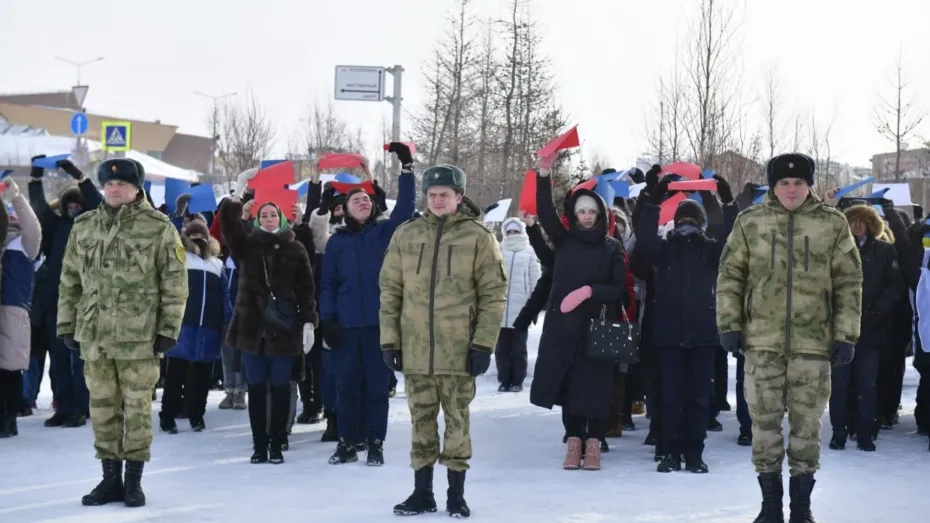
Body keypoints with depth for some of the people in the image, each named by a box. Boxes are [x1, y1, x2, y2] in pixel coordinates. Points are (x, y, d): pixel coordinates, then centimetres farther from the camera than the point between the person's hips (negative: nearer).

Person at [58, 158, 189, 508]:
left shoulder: (158, 227, -4)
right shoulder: (84, 227, 9)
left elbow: (175, 282, -4)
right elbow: (70, 281, 14)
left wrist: (168, 329, -8)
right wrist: (67, 325, 10)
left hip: (139, 336, -4)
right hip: (94, 335, 4)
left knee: (137, 408, 2)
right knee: (102, 408, 9)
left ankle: (134, 480, 12)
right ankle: (111, 478, 19)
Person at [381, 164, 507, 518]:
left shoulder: (478, 237, -2)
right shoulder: (406, 235, 6)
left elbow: (494, 294, -3)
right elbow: (390, 290, 9)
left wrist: (483, 344, -9)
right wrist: (390, 340, 3)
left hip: (459, 350, -3)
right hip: (415, 349, 3)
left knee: (457, 422, 4)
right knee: (421, 422, 10)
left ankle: (456, 495, 13)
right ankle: (422, 493, 19)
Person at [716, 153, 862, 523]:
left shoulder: (833, 224, 2)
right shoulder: (749, 222, 3)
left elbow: (849, 284, 4)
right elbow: (730, 276, 7)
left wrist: (846, 336, -1)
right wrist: (729, 323, -1)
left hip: (813, 343, 0)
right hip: (762, 342, 0)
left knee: (807, 427, 6)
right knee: (764, 425, 4)